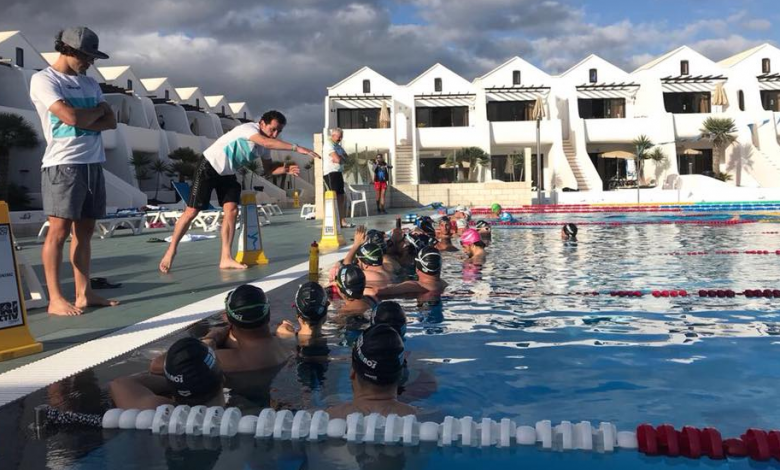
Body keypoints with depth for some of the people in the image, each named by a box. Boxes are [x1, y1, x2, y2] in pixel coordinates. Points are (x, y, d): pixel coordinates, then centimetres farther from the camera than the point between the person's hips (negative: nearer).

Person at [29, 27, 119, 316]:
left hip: (93, 164, 7)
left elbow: (111, 122, 9)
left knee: (85, 230, 7)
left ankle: (84, 293, 11)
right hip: (63, 164, -7)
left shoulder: (90, 84, 19)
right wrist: (99, 110, 2)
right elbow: (70, 116, -16)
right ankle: (55, 298, -5)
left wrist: (83, 120, -8)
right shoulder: (43, 80, -3)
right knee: (59, 230, -8)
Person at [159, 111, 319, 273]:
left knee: (232, 210, -9)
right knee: (192, 212, -5)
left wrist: (284, 170, -14)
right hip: (209, 167, -7)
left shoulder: (264, 146, -2)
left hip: (227, 173, 7)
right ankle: (171, 251, 10)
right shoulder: (248, 128, -26)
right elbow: (268, 143, -45)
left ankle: (226, 259, -6)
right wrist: (296, 148, -50)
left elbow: (268, 169, 7)